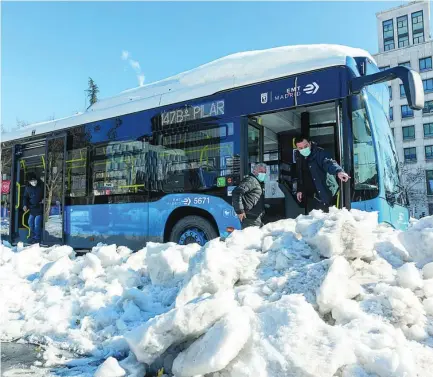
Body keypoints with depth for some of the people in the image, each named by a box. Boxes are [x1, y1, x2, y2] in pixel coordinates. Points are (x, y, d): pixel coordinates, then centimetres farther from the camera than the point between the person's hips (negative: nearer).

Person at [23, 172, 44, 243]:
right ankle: (33, 237, 25)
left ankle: (37, 239, 0)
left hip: (39, 208, -5)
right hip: (31, 208, 5)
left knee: (37, 223, -10)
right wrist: (25, 205, -3)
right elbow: (25, 197, 11)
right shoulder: (28, 188, 6)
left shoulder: (41, 187, -5)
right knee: (30, 222, 10)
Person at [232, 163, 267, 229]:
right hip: (250, 218, -11)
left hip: (256, 218, 11)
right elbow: (237, 192, -24)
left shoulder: (259, 183, 22)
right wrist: (239, 211, -23)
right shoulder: (251, 180, -10)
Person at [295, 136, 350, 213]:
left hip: (324, 194, -6)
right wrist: (299, 190, 14)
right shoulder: (300, 160, 10)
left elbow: (328, 163, -30)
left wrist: (338, 171, -49)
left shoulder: (319, 152, -11)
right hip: (310, 196, 6)